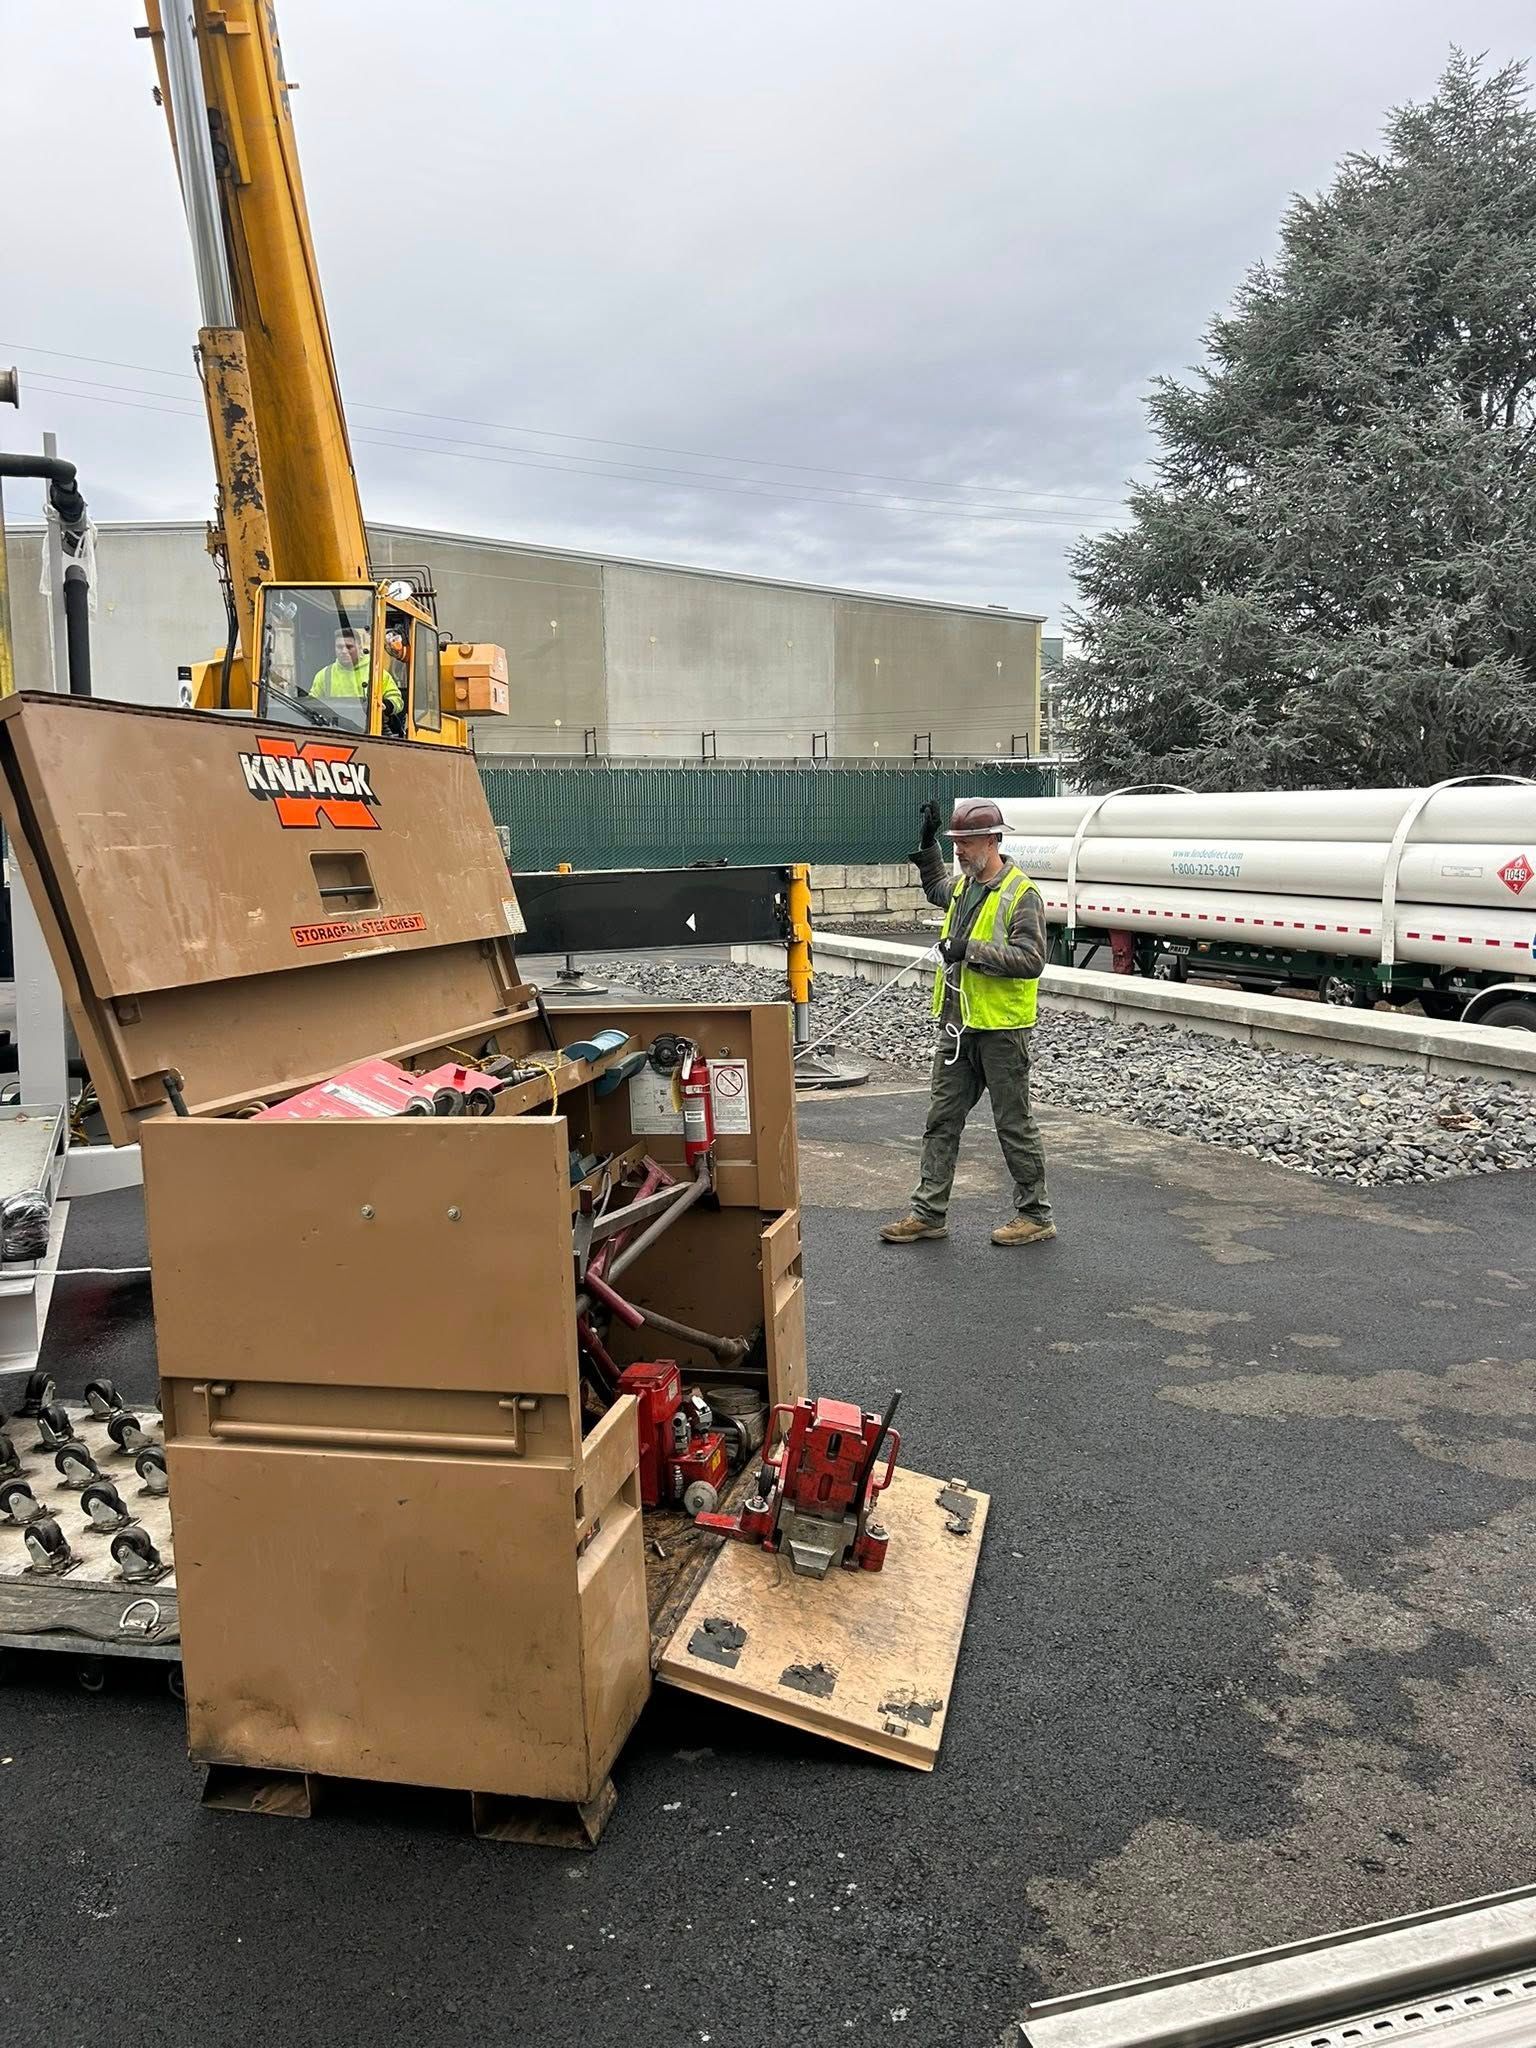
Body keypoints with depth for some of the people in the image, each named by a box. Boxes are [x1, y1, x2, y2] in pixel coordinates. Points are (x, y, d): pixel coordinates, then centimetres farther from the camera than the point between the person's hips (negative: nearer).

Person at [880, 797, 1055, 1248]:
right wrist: (927, 844, 24)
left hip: (1001, 1029, -8)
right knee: (942, 1120, 10)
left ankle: (1035, 1215, 16)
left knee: (1013, 1124, 2)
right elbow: (936, 887, 37)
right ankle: (929, 1213, 17)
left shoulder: (1020, 893, -14)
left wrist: (972, 950, -25)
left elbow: (1030, 959, -21)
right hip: (957, 1025, 8)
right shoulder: (964, 883, 12)